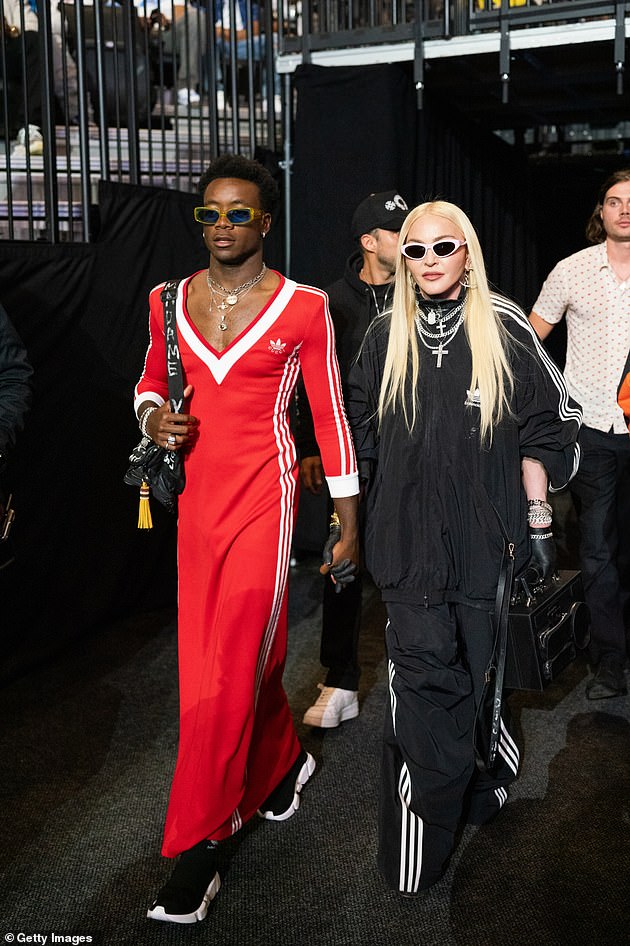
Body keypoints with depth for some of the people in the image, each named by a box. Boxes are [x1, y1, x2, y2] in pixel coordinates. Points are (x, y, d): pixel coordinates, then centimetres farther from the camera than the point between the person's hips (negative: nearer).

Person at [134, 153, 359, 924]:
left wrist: (349, 526, 1)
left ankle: (198, 847, 9)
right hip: (196, 493, 5)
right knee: (249, 651, 14)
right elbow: (151, 378, 23)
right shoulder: (169, 301, 7)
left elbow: (330, 418, 0)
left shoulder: (303, 309, -4)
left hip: (263, 496, -4)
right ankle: (283, 761, 43)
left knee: (230, 669, -4)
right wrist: (152, 415, -2)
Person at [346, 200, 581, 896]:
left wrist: (537, 519, 0)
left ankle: (485, 773, 40)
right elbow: (359, 434, 13)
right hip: (408, 538, 1)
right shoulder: (386, 337, 6)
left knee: (481, 668, 10)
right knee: (423, 676, -3)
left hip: (486, 535, -1)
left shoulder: (505, 329, -1)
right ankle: (421, 838, 10)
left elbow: (540, 429, 2)